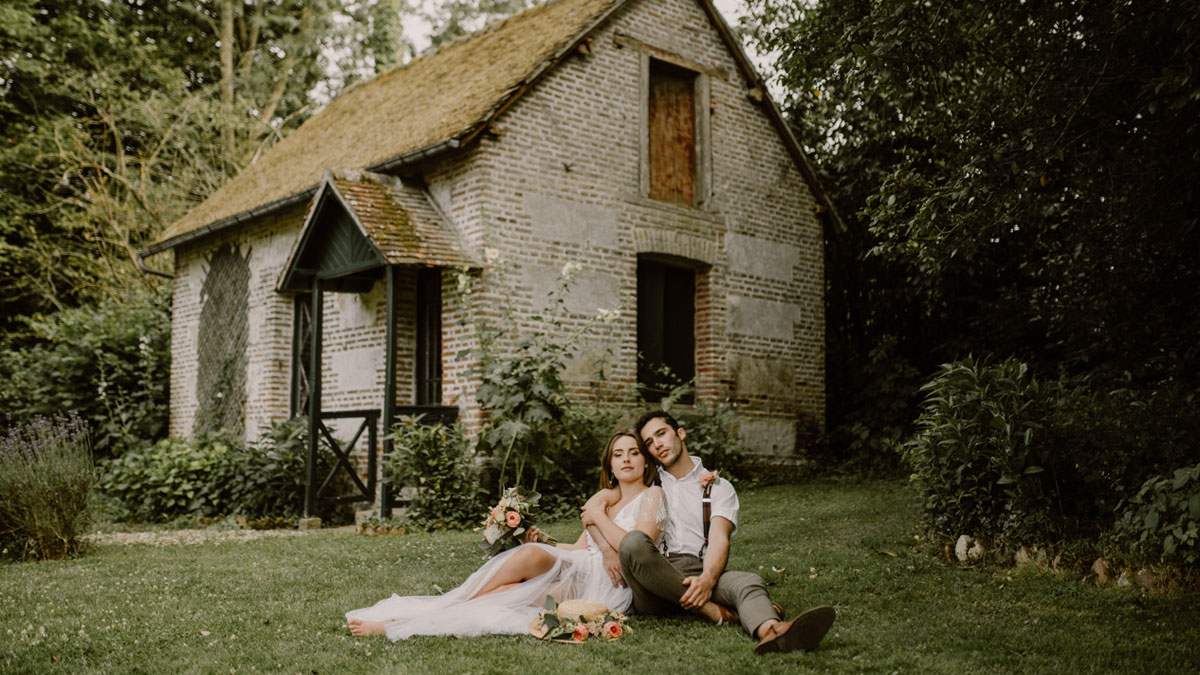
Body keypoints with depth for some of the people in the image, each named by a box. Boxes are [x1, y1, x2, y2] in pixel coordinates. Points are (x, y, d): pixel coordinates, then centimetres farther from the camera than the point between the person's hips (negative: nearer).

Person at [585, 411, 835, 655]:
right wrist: (608, 550, -8)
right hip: (653, 582, 0)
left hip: (699, 574, 0)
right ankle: (714, 609, -32)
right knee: (633, 542, -32)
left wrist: (707, 579, -23)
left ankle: (770, 631, -67)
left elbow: (719, 539, -1)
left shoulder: (719, 487, 17)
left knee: (749, 582, -31)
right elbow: (593, 505, 13)